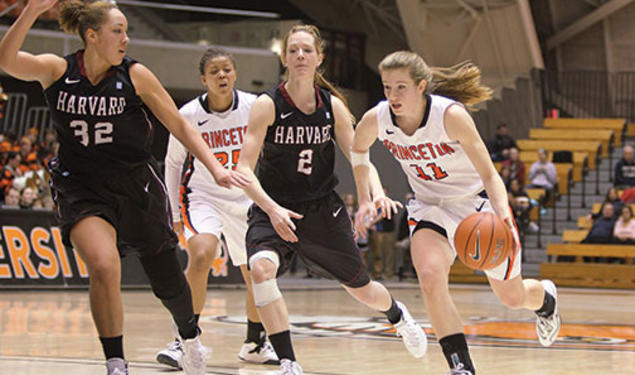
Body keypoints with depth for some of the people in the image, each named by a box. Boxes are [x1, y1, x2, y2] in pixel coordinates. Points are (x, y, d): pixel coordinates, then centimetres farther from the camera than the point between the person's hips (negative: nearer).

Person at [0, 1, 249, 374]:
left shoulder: (135, 75, -7)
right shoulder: (57, 70, -7)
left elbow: (179, 125, -3)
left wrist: (216, 168, -15)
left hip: (136, 185, 1)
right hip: (81, 187, -1)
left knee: (167, 281, 11)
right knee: (104, 266, -27)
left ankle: (191, 337, 44)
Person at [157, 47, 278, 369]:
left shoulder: (255, 107, -12)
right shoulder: (188, 115, -14)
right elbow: (173, 164, 1)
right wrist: (176, 213, 2)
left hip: (245, 198, 3)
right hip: (201, 195, -3)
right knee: (201, 255, -29)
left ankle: (255, 343, 29)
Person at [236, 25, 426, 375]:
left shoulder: (333, 106, -2)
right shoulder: (267, 105, -13)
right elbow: (244, 169, -17)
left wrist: (377, 193, -19)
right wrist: (273, 210, -32)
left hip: (323, 211, 3)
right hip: (274, 210, -3)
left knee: (362, 290, 15)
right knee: (261, 268, -34)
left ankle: (397, 314, 53)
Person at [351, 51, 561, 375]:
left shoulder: (451, 115, -30)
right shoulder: (375, 120, -17)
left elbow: (489, 174, -30)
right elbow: (359, 150, 8)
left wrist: (503, 215, -46)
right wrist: (364, 200, 2)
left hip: (478, 203, -3)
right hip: (430, 208, 3)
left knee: (513, 298, 12)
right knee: (430, 278, -28)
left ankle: (546, 298, 50)